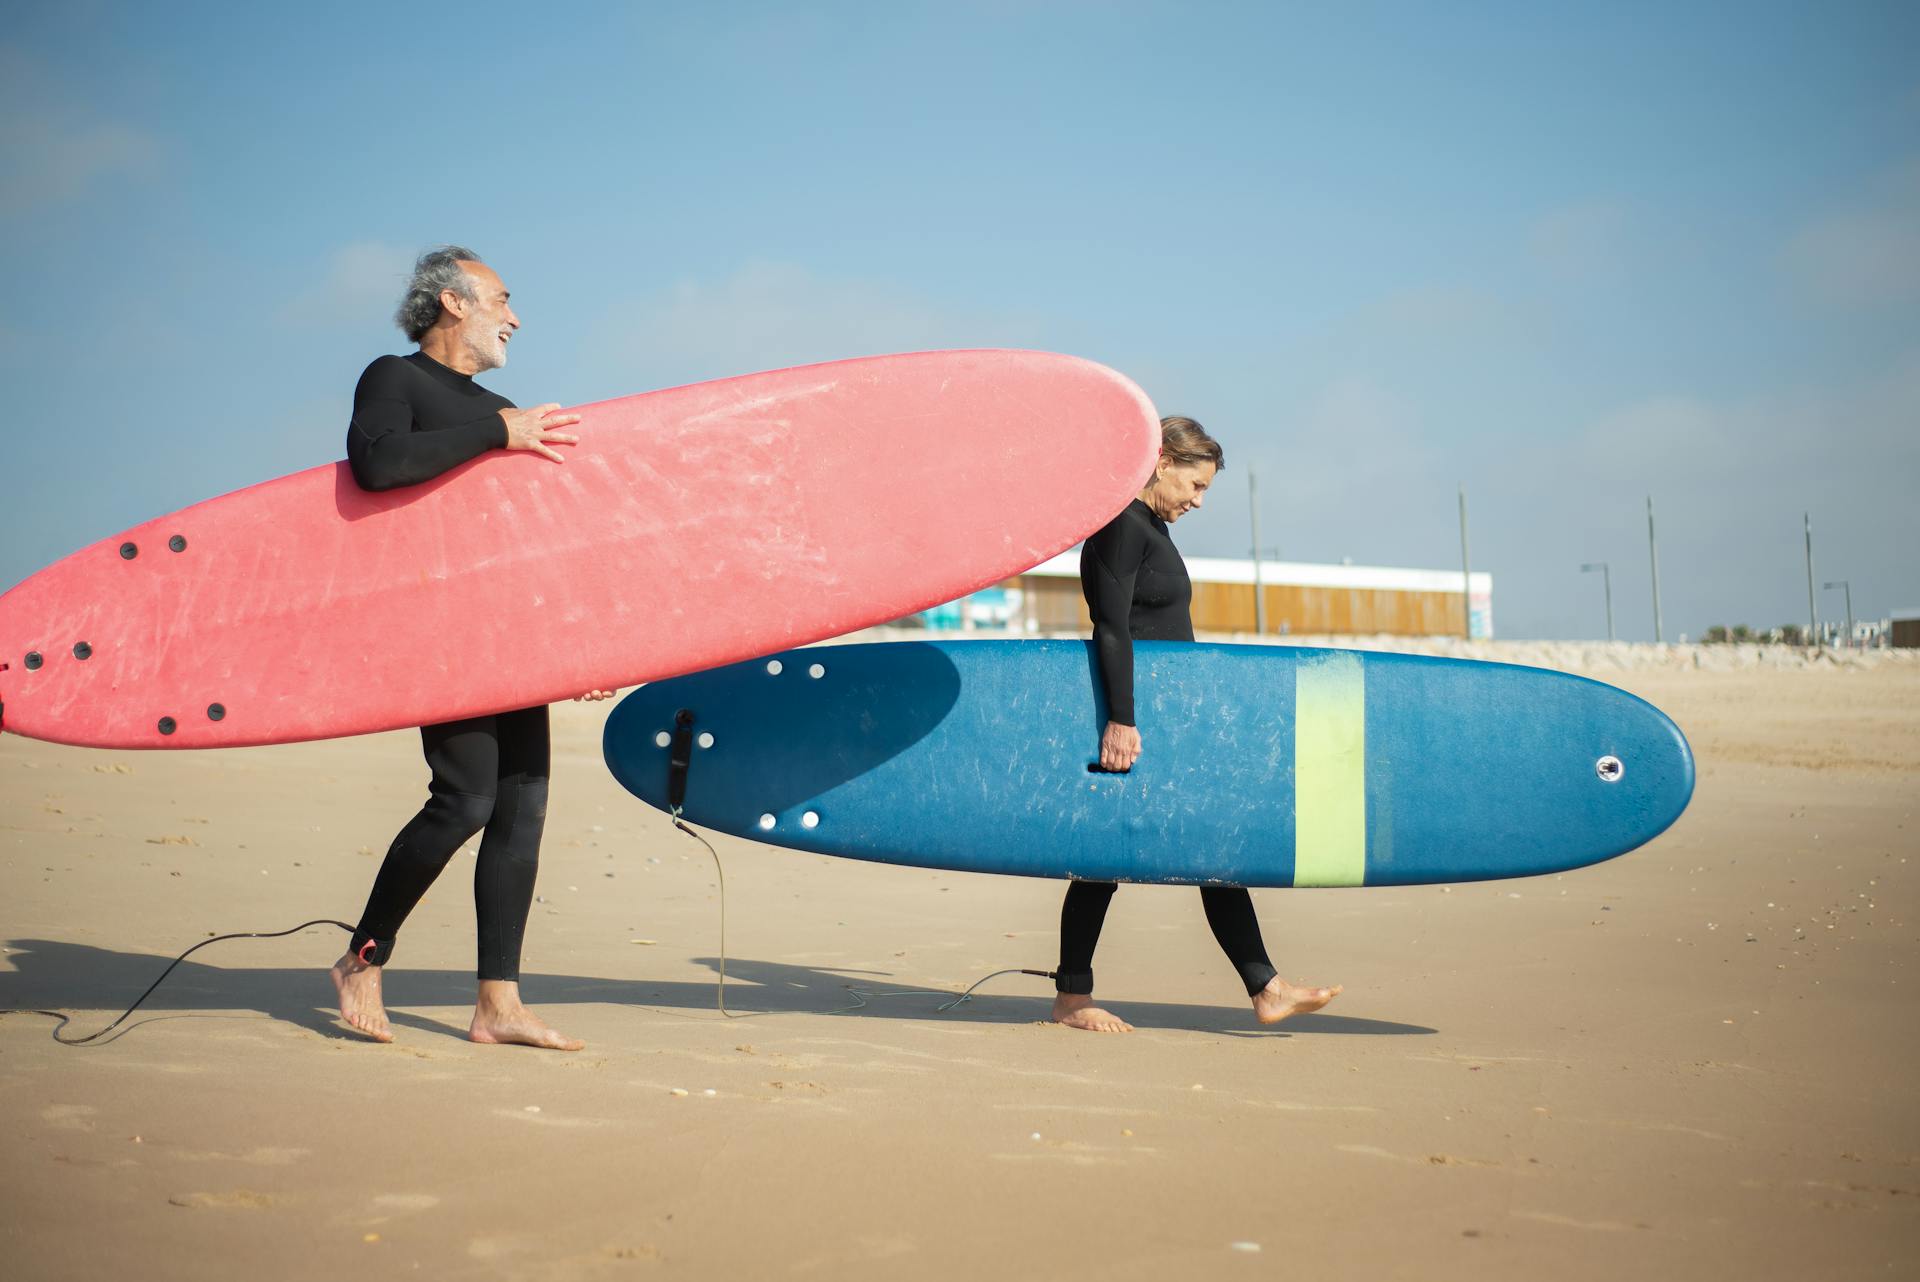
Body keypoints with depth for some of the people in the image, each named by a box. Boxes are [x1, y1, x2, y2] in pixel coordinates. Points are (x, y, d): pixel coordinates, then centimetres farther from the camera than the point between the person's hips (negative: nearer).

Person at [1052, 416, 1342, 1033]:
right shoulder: (1121, 527, -13)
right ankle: (1071, 999, 9)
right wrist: (1120, 721, -26)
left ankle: (1265, 988, 7)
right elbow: (1111, 630, -21)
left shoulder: (1150, 526, 17)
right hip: (1132, 714, -10)